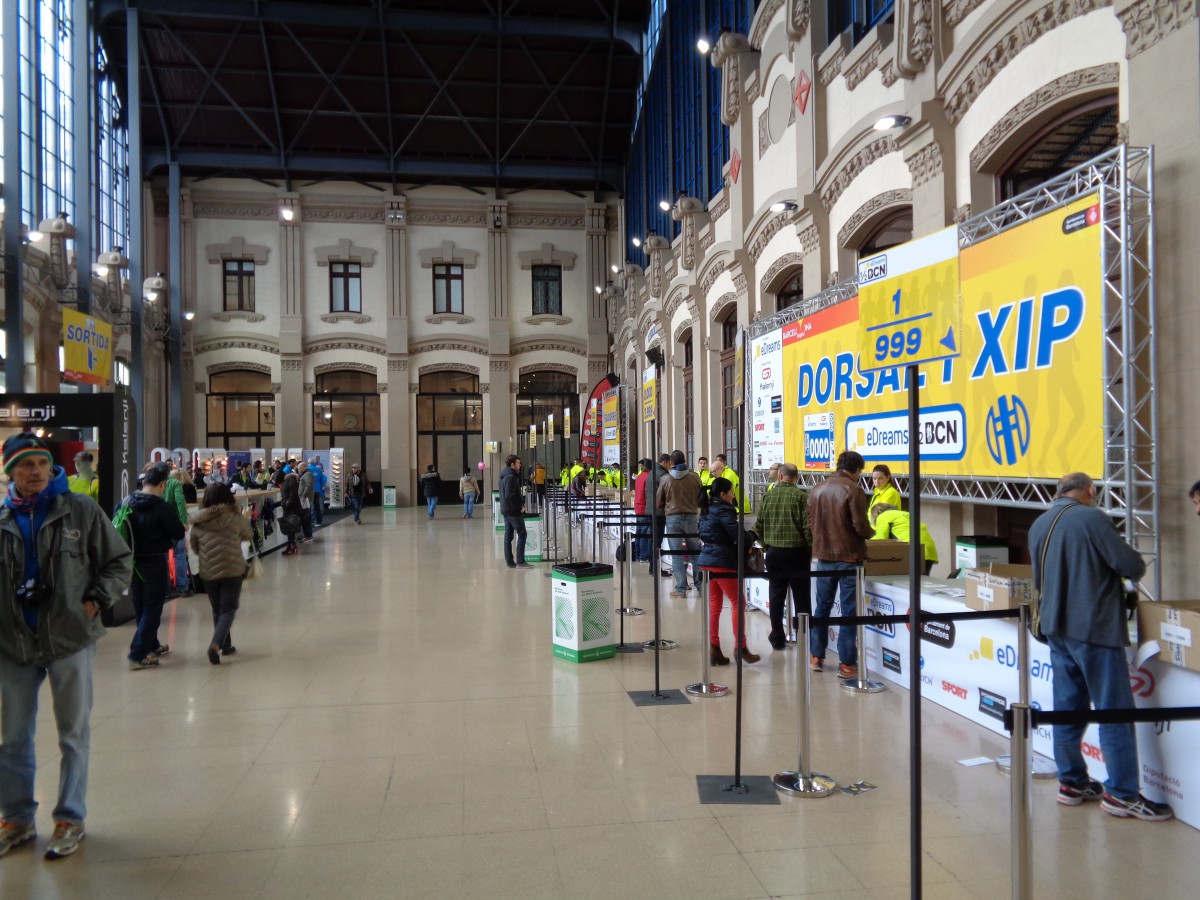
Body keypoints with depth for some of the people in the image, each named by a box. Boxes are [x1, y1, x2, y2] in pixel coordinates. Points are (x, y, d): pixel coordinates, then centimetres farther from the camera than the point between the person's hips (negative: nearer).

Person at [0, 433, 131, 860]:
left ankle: (71, 818, 22)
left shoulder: (80, 509, -4)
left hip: (71, 639, -3)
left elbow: (119, 560, 2)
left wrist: (96, 600, -9)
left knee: (73, 734, 7)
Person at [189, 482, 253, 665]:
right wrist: (246, 518, 26)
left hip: (208, 572, 3)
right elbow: (246, 535, 8)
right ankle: (216, 644, -16)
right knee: (228, 610, 3)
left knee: (217, 610, 19)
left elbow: (194, 547, 8)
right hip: (233, 571, -3)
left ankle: (226, 645, 28)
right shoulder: (234, 518, -10)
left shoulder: (198, 521, -3)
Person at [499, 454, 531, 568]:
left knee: (508, 535, 10)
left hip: (505, 510, 10)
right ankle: (520, 562, -5)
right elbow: (509, 496, -24)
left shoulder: (504, 475, 14)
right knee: (522, 534, -5)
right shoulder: (511, 477, -17)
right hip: (513, 510, -10)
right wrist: (520, 507, -16)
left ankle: (509, 561, 13)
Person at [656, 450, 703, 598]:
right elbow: (701, 499, 7)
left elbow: (658, 502, 6)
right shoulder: (694, 477, -2)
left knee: (677, 555, 2)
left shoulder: (666, 479, -2)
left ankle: (681, 589, 0)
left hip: (672, 518, -1)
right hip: (691, 517, 1)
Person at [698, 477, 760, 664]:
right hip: (723, 563, -8)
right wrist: (750, 540, 4)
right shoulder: (724, 511, -13)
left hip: (707, 561, 8)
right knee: (738, 603, 1)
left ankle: (713, 648, 10)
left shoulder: (707, 511, 13)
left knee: (714, 605, 10)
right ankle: (740, 647, 2)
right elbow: (738, 535, -18)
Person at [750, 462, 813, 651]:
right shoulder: (801, 496, -10)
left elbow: (758, 526, 2)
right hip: (796, 552, -3)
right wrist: (811, 549, 1)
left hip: (773, 552, 3)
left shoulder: (767, 496, 0)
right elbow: (808, 527, -13)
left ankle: (777, 638, 16)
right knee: (801, 598, 7)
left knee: (776, 597, 11)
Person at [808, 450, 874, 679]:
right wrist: (871, 532, 4)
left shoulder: (817, 489, 5)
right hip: (848, 557, -5)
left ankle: (816, 657, 23)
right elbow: (861, 526, -16)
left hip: (823, 556, 5)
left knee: (822, 607, 16)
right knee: (849, 611, 2)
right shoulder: (853, 490, -13)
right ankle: (846, 664, 5)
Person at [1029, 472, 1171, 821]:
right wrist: (1138, 565, 7)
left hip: (1056, 628, 7)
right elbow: (1129, 564, -14)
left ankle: (1072, 783, 22)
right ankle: (1122, 794, 6)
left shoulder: (1038, 525, 10)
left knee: (1067, 708, 13)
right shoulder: (1091, 518, -13)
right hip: (1095, 628, -7)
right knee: (1115, 711, 1)